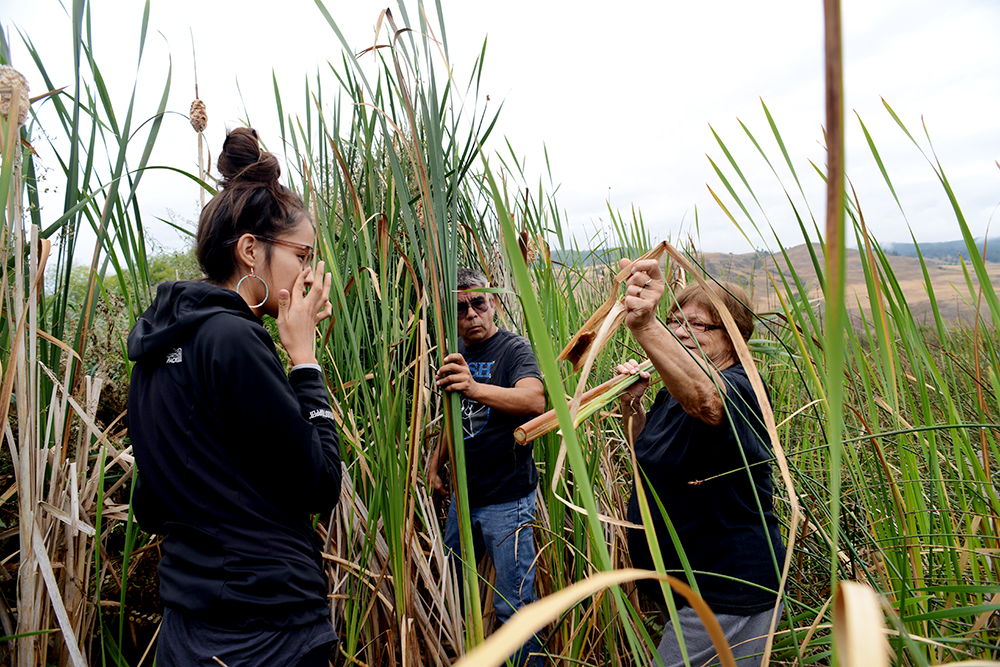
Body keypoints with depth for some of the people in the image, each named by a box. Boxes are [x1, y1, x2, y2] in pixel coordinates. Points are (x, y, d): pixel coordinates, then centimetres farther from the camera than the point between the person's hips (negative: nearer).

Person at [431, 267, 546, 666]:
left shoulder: (514, 349, -13)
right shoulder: (454, 356, 8)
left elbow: (535, 400, -33)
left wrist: (475, 387, -48)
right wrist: (435, 462, 12)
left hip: (507, 499, -7)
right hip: (463, 496, 7)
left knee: (513, 604, 1)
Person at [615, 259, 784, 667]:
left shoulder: (740, 388, -22)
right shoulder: (673, 391, 6)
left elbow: (705, 398, -47)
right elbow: (648, 457, 17)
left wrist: (644, 326, -62)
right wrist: (630, 405, -2)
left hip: (728, 592, -9)